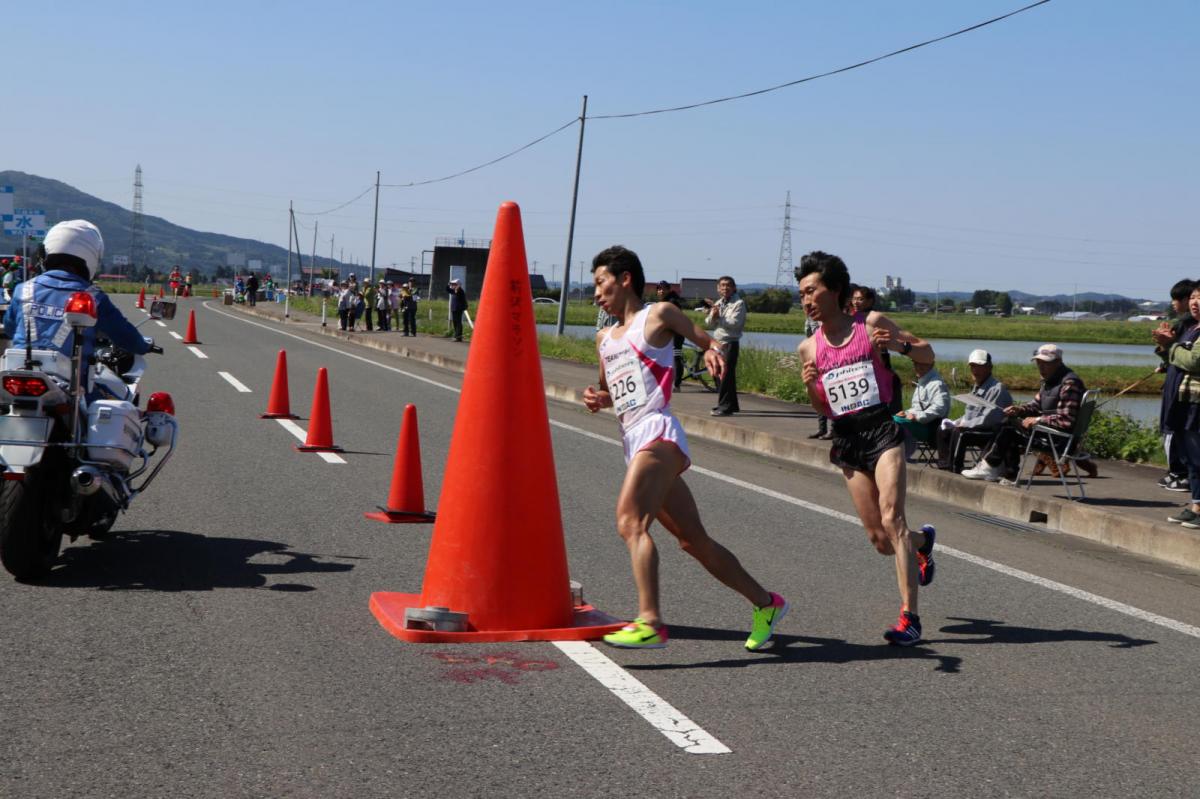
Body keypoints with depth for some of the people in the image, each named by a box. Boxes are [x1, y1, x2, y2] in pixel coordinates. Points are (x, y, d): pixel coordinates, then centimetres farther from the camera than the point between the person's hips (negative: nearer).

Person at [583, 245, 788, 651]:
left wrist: (713, 352, -14)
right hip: (633, 443, 8)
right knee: (693, 540, 8)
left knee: (630, 522, -26)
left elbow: (709, 343, 9)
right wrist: (598, 399, 10)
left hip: (657, 431, -8)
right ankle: (765, 603, 19)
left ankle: (650, 623, -36)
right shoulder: (604, 338, 24)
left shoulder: (658, 315, 5)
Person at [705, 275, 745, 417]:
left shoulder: (739, 303, -5)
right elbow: (709, 325, 13)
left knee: (726, 375, -13)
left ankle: (725, 407, -14)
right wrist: (712, 316, -7)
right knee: (716, 374, 10)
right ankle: (731, 405, 20)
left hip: (730, 343, -8)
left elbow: (735, 323, -17)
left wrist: (719, 317, -16)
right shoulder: (717, 304, 17)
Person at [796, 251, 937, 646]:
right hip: (846, 439, 4)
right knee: (880, 540, 5)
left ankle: (909, 617, -19)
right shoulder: (809, 348, 8)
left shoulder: (872, 324, 0)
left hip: (882, 430, -4)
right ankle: (923, 540, 42)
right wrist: (810, 386, -7)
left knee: (891, 518, -20)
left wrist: (900, 345, -14)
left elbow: (927, 355, 7)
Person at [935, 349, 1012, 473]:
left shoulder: (998, 388, -15)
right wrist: (956, 423, 3)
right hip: (974, 429, 10)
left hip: (992, 431, -10)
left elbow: (988, 419, -22)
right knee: (943, 429, 7)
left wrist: (964, 424, -17)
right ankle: (945, 467, 1)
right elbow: (968, 415, 23)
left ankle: (954, 470, -23)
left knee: (959, 433, -29)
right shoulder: (976, 388, 15)